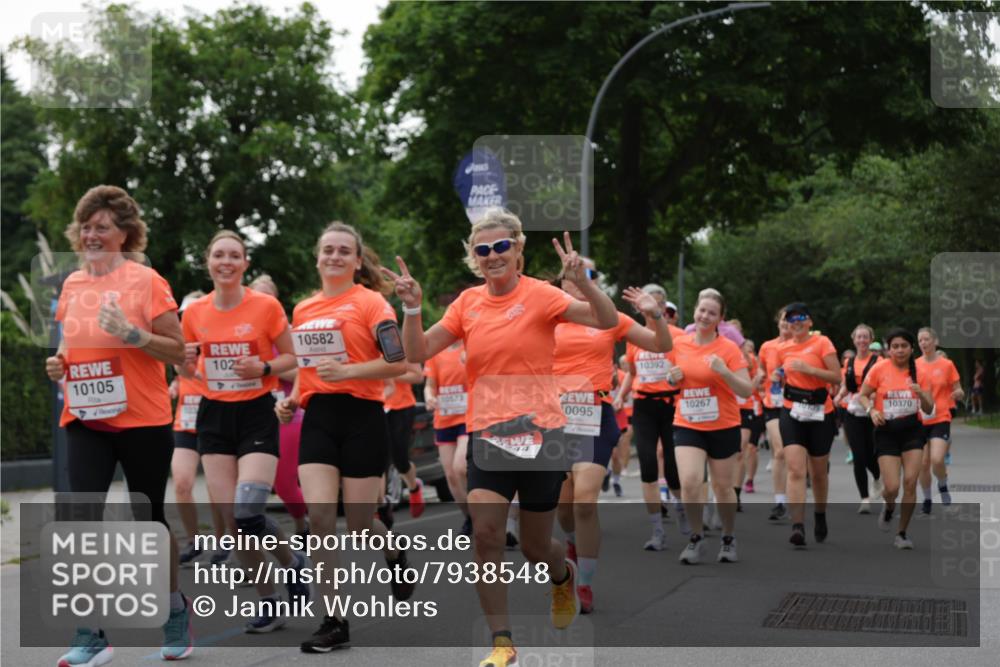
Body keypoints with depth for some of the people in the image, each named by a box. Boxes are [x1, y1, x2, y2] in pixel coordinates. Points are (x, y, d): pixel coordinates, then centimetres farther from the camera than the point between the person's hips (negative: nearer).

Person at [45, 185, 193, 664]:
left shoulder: (145, 280, -7)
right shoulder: (72, 284, 8)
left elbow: (177, 350, -8)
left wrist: (130, 333, -22)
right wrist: (59, 363, 2)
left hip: (142, 421, -4)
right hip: (85, 421, 4)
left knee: (149, 520, 6)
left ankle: (176, 610, 28)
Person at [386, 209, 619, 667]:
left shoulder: (539, 295, -7)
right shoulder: (467, 303, 5)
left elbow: (607, 320, -16)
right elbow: (418, 352, 5)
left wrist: (581, 282, -32)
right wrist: (411, 307, -10)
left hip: (539, 434, -3)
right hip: (486, 435, 3)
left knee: (535, 548, 8)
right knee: (485, 534, -13)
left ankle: (563, 577, 45)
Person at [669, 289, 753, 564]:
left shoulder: (729, 348, -9)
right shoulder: (679, 344, 2)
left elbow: (747, 390, -13)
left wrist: (724, 371, -27)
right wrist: (673, 378, -5)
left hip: (723, 427, -2)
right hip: (687, 425, 2)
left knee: (723, 488, 9)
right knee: (689, 482, -16)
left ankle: (729, 539, 31)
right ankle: (696, 538, 3)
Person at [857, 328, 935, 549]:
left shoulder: (919, 371, 2)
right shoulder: (880, 369, -4)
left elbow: (929, 409, 5)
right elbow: (863, 395, 5)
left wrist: (921, 394, -16)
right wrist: (872, 410, -15)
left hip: (912, 430, 2)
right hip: (886, 431, -2)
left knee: (910, 482, -9)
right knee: (892, 487, -9)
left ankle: (902, 533, 9)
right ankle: (889, 508, 30)